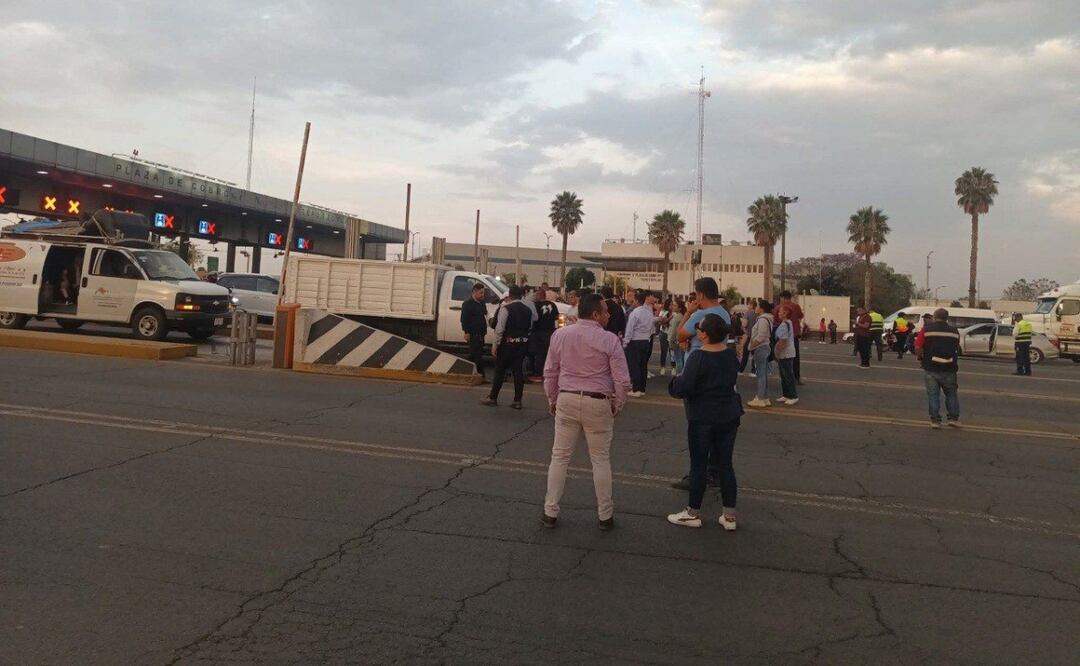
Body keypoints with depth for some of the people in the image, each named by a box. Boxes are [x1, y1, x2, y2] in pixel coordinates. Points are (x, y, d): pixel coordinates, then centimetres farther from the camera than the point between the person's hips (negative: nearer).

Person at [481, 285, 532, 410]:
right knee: (518, 371, 7)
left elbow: (500, 329, -15)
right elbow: (530, 327, 11)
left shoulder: (506, 309, -13)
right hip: (522, 343, 5)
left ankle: (493, 398, 12)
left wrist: (495, 345, -11)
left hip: (508, 343, -5)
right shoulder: (528, 310, 5)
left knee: (500, 370, 5)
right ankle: (517, 400, 8)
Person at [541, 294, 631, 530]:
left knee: (559, 457, 12)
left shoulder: (560, 335, -1)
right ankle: (605, 515, 20)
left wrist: (552, 400, 17)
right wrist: (617, 405, 6)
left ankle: (550, 512, 17)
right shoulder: (609, 339, -10)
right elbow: (622, 380, -10)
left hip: (567, 400, 2)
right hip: (598, 404, -2)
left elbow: (549, 373, 4)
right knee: (601, 460, 10)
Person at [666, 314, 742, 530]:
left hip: (702, 419, -6)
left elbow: (683, 389, -21)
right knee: (725, 465, 12)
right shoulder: (731, 354, 1)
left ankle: (693, 514, 18)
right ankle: (729, 516, 17)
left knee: (698, 465, 6)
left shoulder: (699, 358, -20)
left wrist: (676, 380, -2)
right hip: (729, 417, 6)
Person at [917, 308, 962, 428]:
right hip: (949, 369, 2)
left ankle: (935, 420, 5)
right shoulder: (954, 331, 3)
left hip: (930, 368, -2)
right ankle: (953, 418, 16)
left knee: (933, 395, 5)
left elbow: (919, 349, -8)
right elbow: (957, 349, 8)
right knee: (951, 393, 16)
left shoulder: (926, 329, -5)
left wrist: (923, 358, 12)